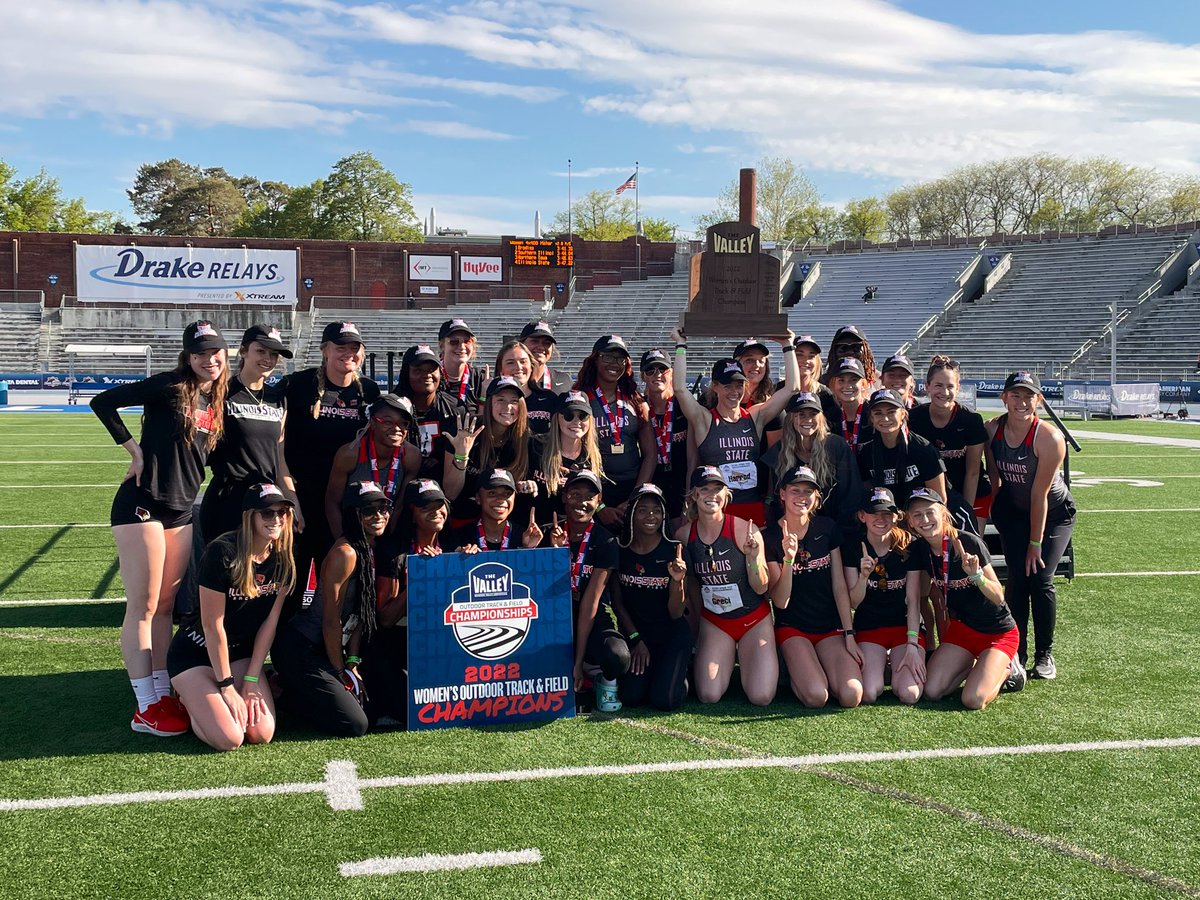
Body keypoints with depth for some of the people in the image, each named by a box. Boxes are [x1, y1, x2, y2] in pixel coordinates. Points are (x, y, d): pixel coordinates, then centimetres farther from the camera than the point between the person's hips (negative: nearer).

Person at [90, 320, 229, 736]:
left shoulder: (216, 403, 10)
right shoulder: (169, 387, -10)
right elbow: (102, 402, -13)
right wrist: (135, 449, -12)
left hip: (182, 512, 7)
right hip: (142, 506, -7)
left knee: (165, 606, 12)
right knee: (143, 606, -4)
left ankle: (163, 695, 19)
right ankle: (145, 708, 0)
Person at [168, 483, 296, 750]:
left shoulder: (282, 560, -6)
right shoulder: (222, 553, -25)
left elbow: (270, 622, -3)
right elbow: (212, 626, -21)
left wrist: (251, 680, -7)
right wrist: (227, 686, -17)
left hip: (241, 652, 6)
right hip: (195, 654, -6)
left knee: (262, 734, -13)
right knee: (229, 739, -21)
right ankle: (190, 699, 10)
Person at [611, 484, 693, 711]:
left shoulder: (674, 551, -11)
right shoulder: (620, 550, -6)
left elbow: (676, 613, -11)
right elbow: (617, 602, 5)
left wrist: (677, 580, -29)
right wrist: (635, 639, -3)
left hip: (672, 632, -2)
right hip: (636, 630, 2)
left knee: (664, 700, -19)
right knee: (631, 697, -17)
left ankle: (680, 673, 16)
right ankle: (647, 670, 17)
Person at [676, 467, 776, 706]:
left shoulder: (744, 530, -17)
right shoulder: (683, 535, -7)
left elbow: (761, 588, -13)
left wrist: (752, 556, -29)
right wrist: (698, 619, 12)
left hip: (754, 619, -2)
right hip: (714, 621, 2)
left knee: (761, 697, -15)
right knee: (708, 696, -13)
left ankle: (745, 657, 18)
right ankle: (731, 657, 19)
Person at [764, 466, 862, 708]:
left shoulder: (828, 529, 1)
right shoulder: (770, 538, -7)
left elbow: (839, 586, 2)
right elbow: (780, 602, -12)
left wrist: (849, 635, -4)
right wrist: (788, 560, -27)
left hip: (830, 627, 3)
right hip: (792, 628, -2)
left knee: (851, 696, -20)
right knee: (816, 696, -26)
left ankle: (821, 667, 11)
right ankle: (793, 670, 8)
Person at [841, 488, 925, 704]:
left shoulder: (910, 547, -7)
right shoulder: (852, 548, -5)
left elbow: (913, 601, -5)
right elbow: (853, 603, -7)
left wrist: (912, 645, -14)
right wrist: (864, 575, -27)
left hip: (905, 626, 0)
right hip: (868, 629, 0)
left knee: (909, 694, -21)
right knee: (868, 694, -22)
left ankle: (895, 663, 13)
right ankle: (881, 662, 12)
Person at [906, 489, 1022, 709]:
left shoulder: (969, 543, -23)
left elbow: (998, 597, -22)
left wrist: (976, 575, -41)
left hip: (998, 632, -5)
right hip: (960, 628, 5)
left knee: (973, 700, -22)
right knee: (932, 691, -10)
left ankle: (1006, 668, 9)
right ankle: (974, 663, 15)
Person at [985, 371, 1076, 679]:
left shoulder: (1049, 438, -26)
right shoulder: (992, 429, -15)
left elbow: (1039, 496, -23)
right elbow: (994, 478, -3)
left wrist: (1035, 544, -18)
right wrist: (986, 513, -2)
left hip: (1054, 513, -3)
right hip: (1013, 512, 3)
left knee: (1040, 579, -12)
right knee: (1017, 576, -11)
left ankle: (1044, 655, 6)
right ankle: (1016, 652, 3)